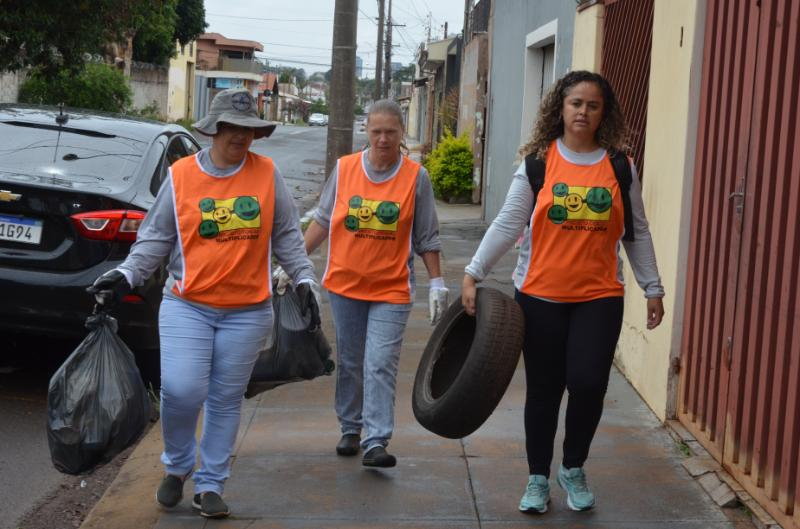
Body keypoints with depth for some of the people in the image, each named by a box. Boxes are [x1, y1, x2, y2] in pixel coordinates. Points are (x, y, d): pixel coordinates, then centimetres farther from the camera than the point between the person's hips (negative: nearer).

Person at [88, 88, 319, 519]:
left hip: (248, 312, 1)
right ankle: (177, 466, 16)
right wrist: (126, 274, -7)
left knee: (226, 401, 7)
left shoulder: (267, 173, 3)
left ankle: (210, 486, 20)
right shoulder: (181, 175, 0)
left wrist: (303, 278, 3)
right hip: (187, 306, -1)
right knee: (181, 390, -13)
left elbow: (286, 236, 9)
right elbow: (155, 237, 4)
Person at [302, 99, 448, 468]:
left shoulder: (416, 177, -3)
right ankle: (350, 429, 29)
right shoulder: (344, 169, 2)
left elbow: (426, 238, 4)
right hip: (345, 284, 3)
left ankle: (376, 442, -9)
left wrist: (437, 283, 2)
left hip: (392, 289, -3)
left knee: (380, 365, -11)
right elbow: (322, 221, 9)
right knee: (349, 364, 13)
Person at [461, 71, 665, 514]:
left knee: (587, 383, -9)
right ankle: (538, 478, 25)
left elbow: (636, 233, 9)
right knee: (543, 390, 7)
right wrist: (473, 273, -12)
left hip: (599, 297, 1)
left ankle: (573, 468, 18)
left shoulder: (620, 167, 4)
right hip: (540, 296, -1)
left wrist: (652, 288, 8)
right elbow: (508, 224, -5)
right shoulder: (537, 163, -2)